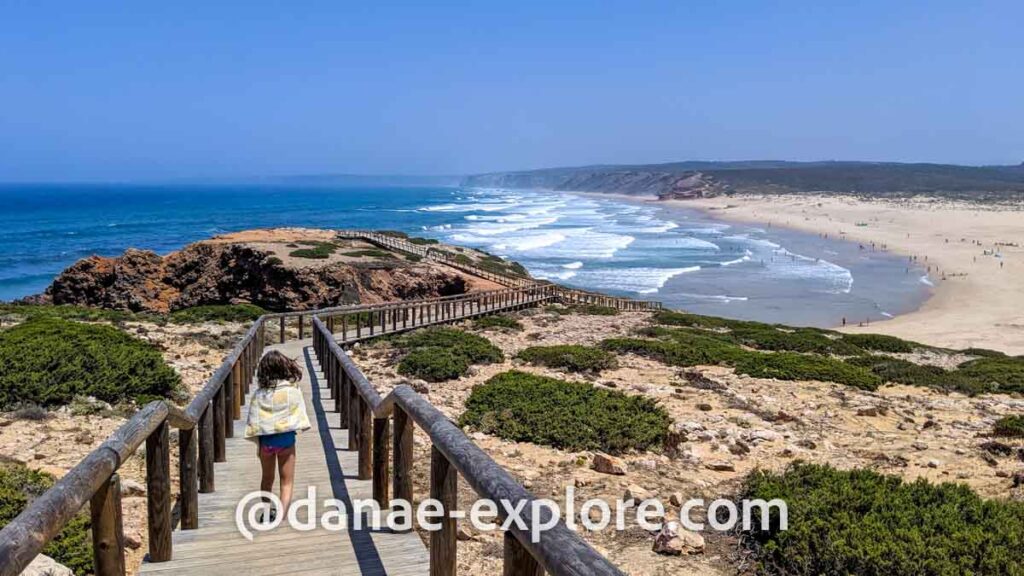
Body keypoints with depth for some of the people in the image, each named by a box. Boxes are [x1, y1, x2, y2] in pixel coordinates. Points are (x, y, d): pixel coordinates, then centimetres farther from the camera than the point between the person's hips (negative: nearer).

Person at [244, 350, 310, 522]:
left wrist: (258, 443, 6)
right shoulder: (293, 391, -8)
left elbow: (253, 420, -2)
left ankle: (267, 513, 37)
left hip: (266, 439, 2)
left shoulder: (259, 393, -5)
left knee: (267, 479, 22)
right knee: (287, 482, 7)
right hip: (286, 438, -2)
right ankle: (281, 515, -9)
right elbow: (300, 416, -2)